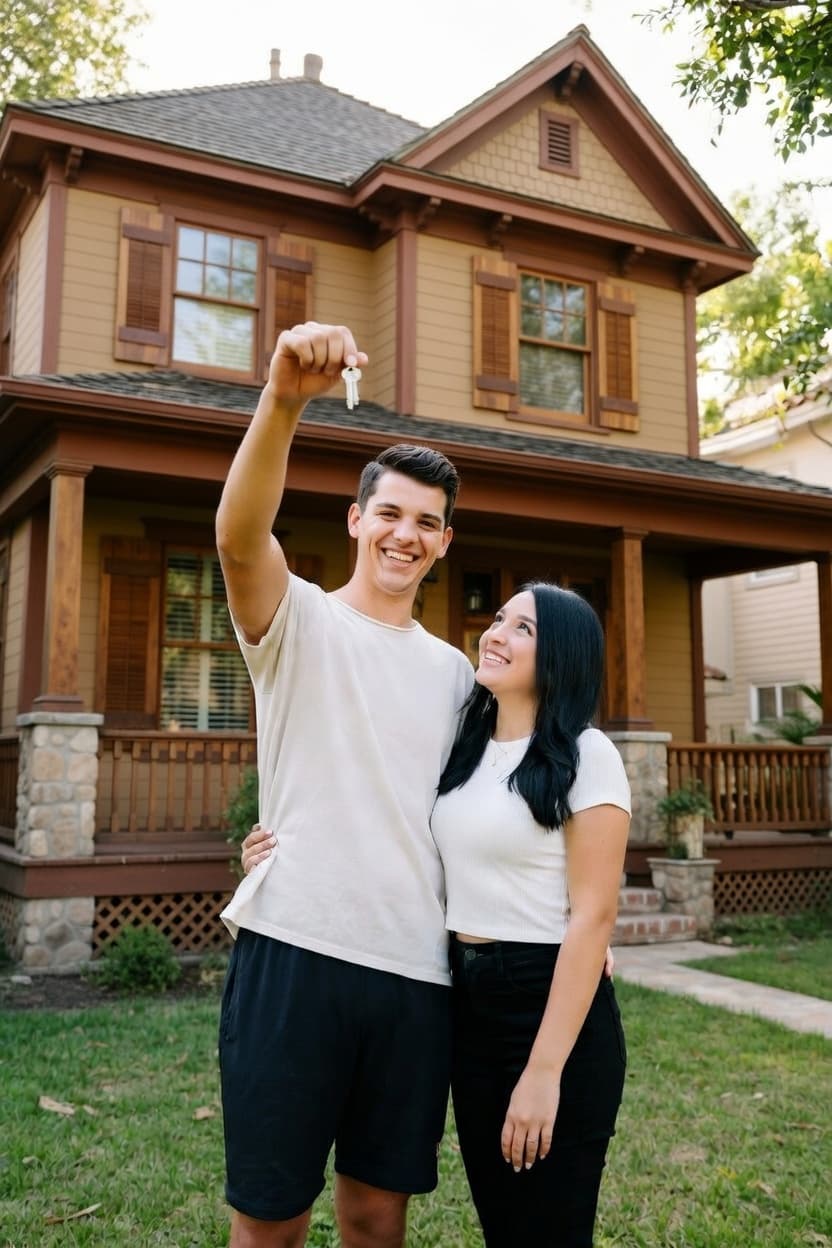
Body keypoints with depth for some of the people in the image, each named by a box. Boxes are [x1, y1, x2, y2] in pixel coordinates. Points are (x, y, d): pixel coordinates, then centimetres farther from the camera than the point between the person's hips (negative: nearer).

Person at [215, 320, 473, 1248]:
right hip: (295, 946, -4)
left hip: (417, 969, 4)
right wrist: (284, 399, -37)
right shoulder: (301, 621, 0)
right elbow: (238, 536, -21)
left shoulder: (453, 671, 14)